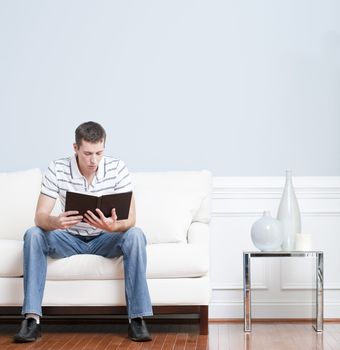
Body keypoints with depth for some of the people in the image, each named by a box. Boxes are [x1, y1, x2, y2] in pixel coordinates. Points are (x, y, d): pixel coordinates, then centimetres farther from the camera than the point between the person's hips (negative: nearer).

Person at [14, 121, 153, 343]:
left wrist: (113, 226, -44)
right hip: (70, 239, 1)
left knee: (135, 235, -31)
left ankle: (137, 318, -27)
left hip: (105, 240, 0)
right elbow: (40, 216, -19)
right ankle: (32, 318, -26)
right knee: (33, 235, -26)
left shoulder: (118, 169, -15)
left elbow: (130, 218, -20)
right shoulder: (57, 170, -14)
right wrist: (55, 222, -44)